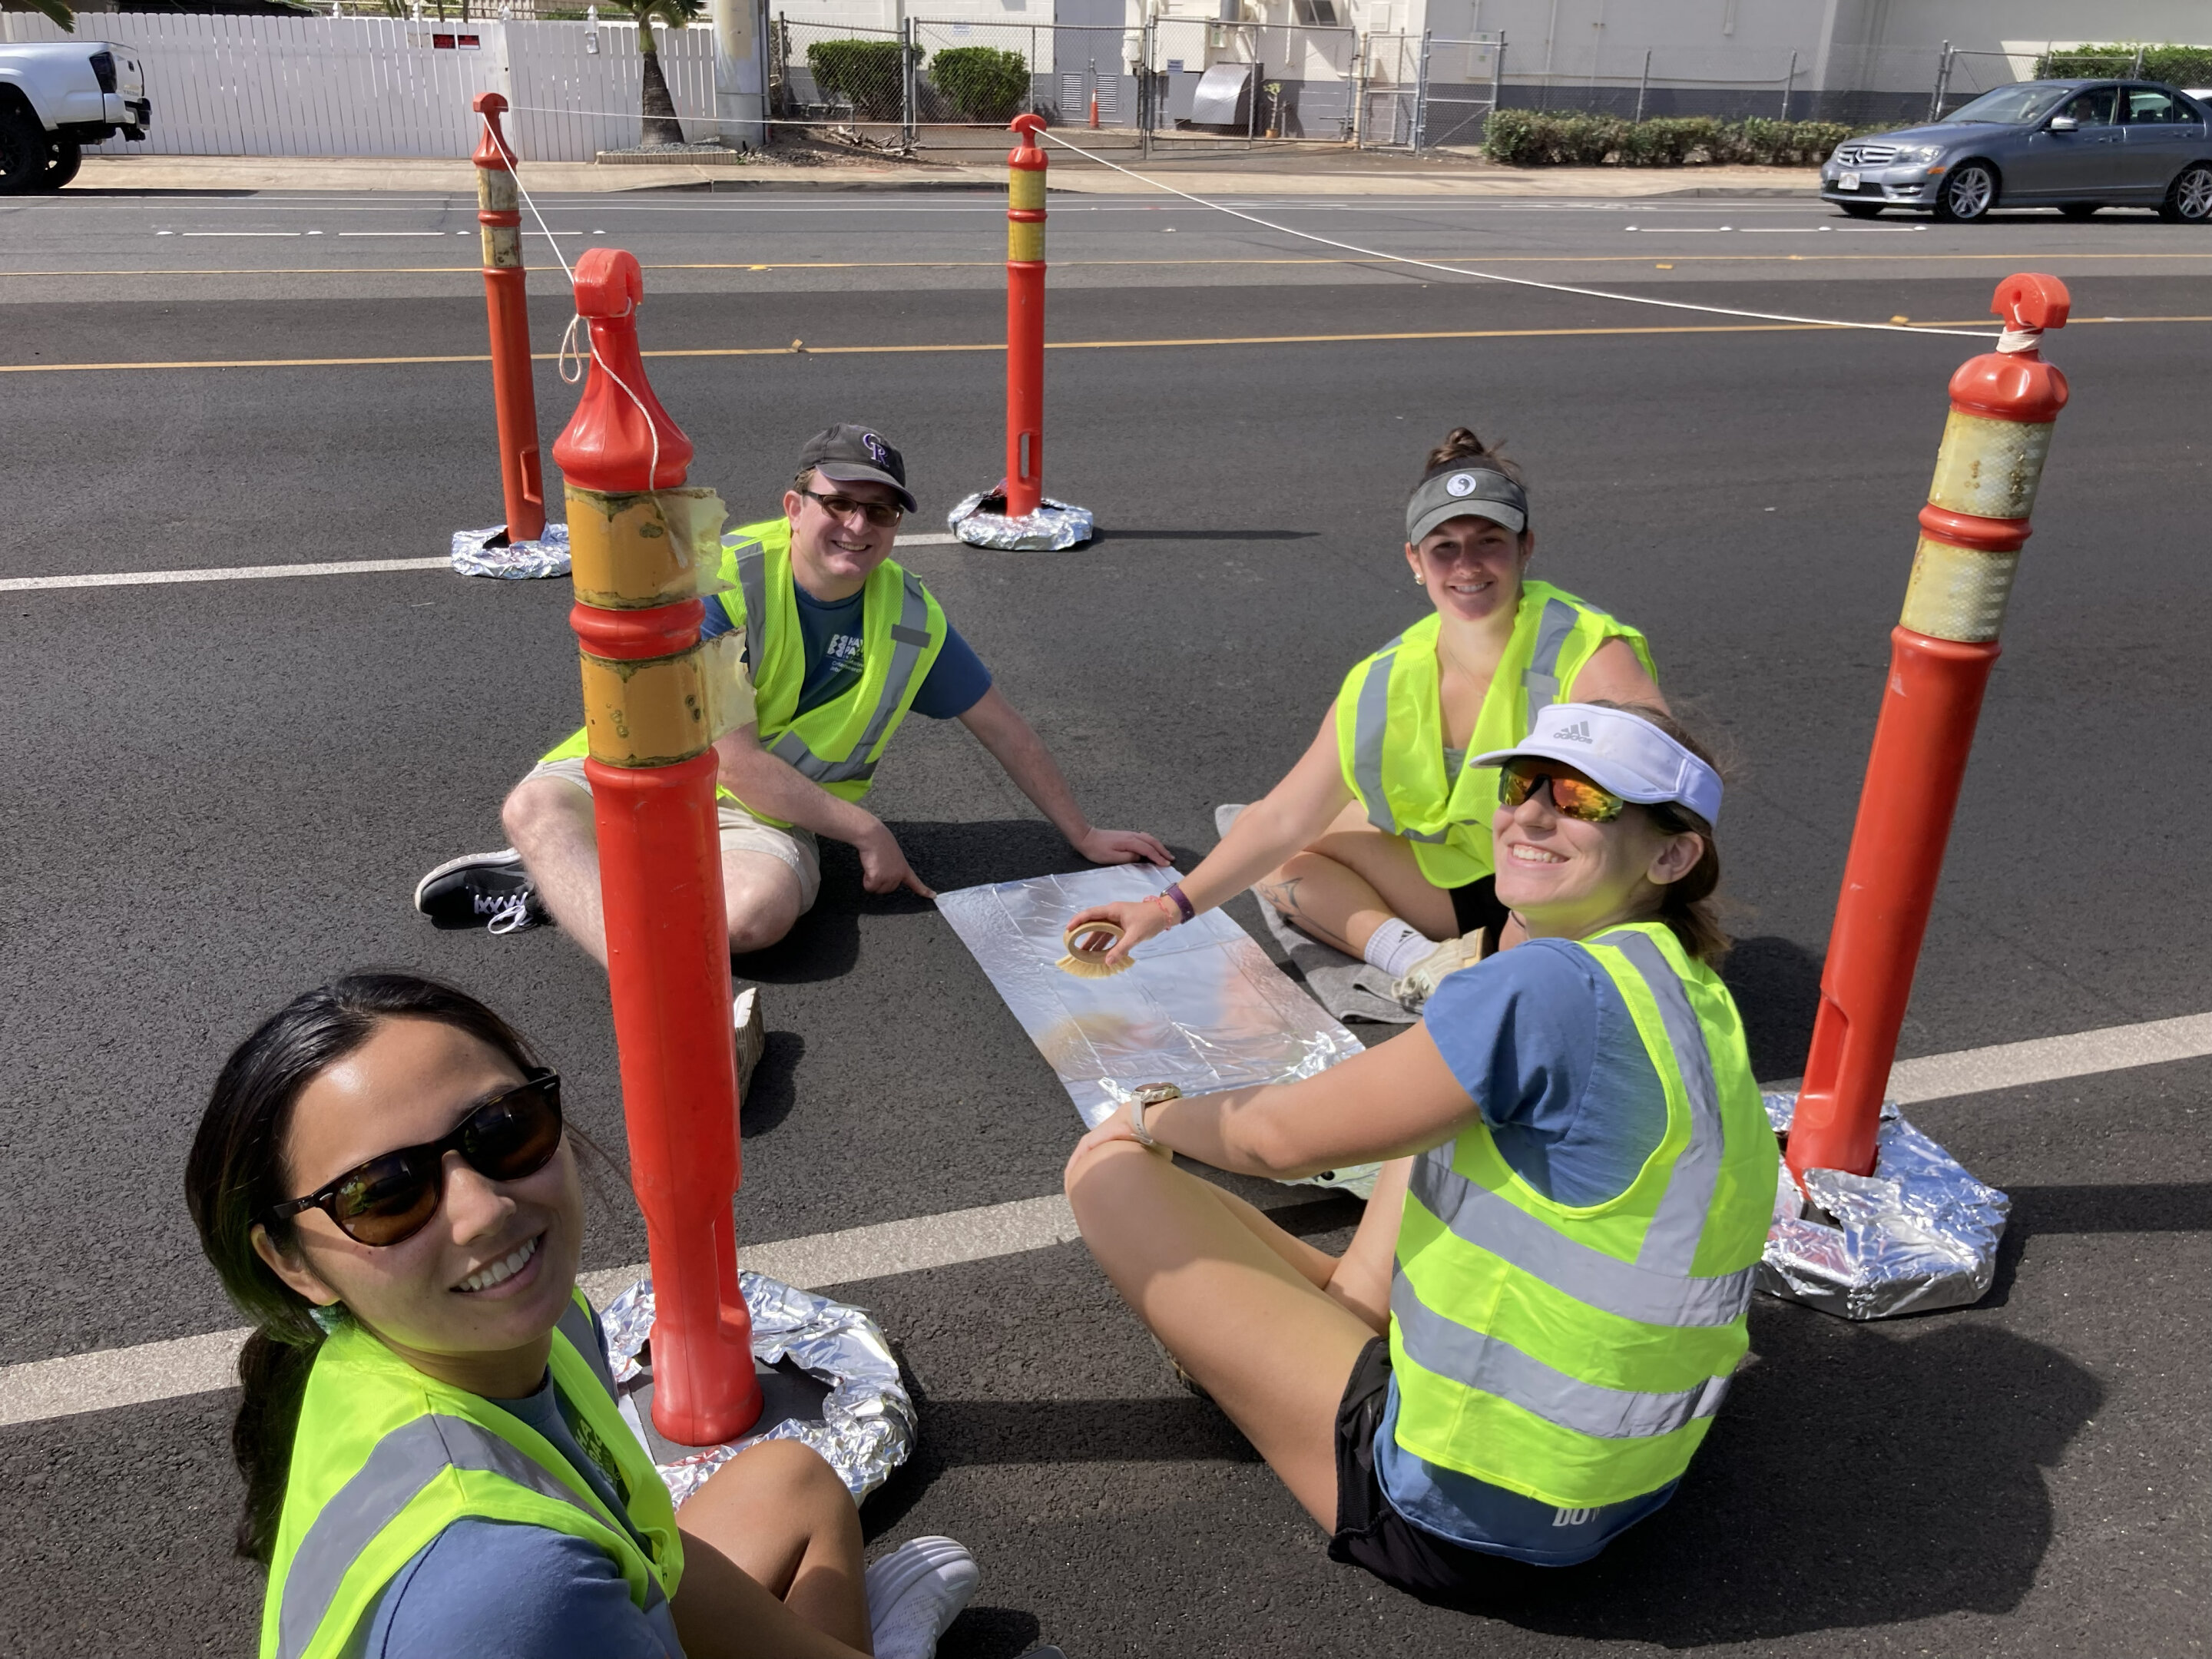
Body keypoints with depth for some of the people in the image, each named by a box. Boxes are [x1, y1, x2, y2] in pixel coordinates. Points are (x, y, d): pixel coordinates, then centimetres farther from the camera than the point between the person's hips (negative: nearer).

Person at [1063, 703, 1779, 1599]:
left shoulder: (1545, 988, -26)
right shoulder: (1688, 989, 1)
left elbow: (1279, 1137, -17)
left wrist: (1154, 1114, 2)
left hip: (1454, 1510, -9)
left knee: (1110, 1169, -5)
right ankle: (1350, 1313, 21)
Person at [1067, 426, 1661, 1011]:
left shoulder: (1589, 656, -21)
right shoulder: (1384, 687, -6)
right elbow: (1282, 819, -2)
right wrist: (1171, 906, -9)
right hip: (1463, 884, 6)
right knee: (1284, 859, 2)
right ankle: (1425, 963, -17)